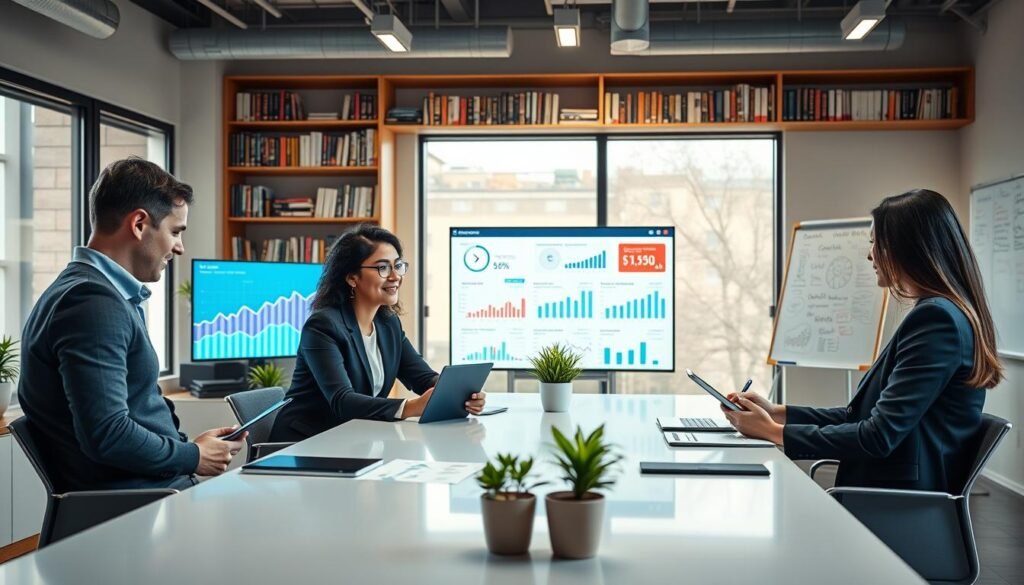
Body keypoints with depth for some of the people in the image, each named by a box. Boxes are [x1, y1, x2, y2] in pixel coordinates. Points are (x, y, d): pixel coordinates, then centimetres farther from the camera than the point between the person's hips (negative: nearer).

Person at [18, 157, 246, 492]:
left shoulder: (111, 295, 15)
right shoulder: (93, 302, -17)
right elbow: (107, 436, -23)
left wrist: (188, 445, 5)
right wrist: (193, 457, -10)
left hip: (151, 492, 9)